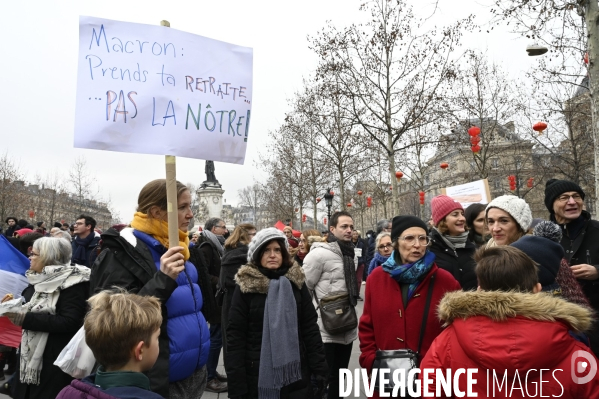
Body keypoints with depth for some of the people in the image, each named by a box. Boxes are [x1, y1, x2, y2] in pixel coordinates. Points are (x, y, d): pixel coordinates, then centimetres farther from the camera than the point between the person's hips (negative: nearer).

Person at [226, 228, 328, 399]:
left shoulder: (296, 282, 1)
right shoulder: (245, 286, -6)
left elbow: (310, 328, 4)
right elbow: (235, 336, -7)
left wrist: (320, 370, -1)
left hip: (296, 374, 2)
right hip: (257, 376, -2)